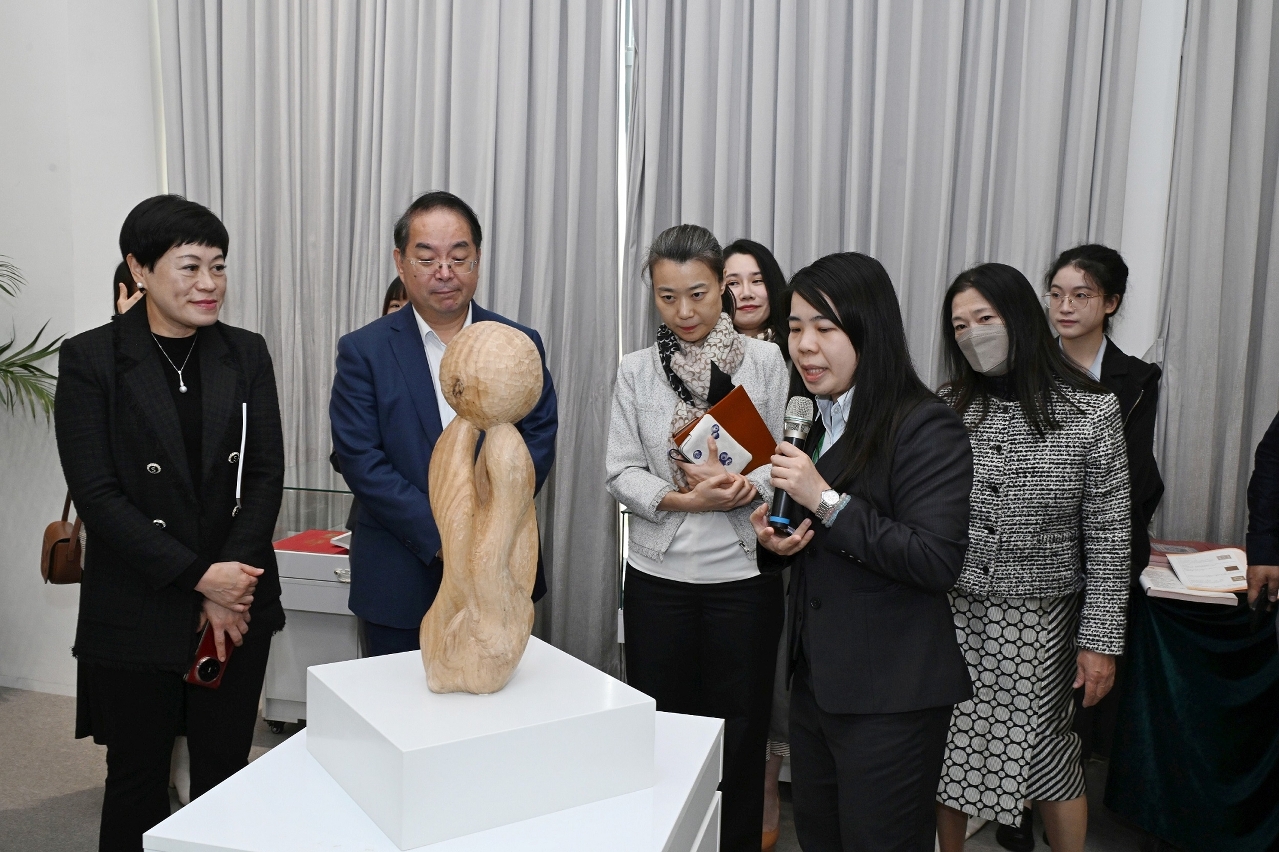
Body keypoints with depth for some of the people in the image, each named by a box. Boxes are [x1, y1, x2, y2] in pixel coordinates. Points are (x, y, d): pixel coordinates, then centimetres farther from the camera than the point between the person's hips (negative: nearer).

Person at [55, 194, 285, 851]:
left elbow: (265, 475, 0)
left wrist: (232, 585, -10)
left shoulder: (246, 355, 3)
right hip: (136, 613, -2)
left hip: (238, 602, 3)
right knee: (138, 778, 13)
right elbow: (96, 494, -11)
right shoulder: (90, 359, -5)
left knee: (225, 773, 13)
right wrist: (198, 575, -16)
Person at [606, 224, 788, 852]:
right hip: (658, 572, 1)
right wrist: (682, 499, -17)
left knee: (739, 730, 10)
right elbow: (621, 472, -1)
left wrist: (745, 486, -20)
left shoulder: (764, 359, 0)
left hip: (742, 571, -1)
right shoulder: (637, 370, 3)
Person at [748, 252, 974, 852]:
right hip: (816, 680, 8)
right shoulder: (820, 424, 10)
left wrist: (827, 500, -24)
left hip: (889, 698, -8)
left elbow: (937, 561, -24)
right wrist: (774, 539, -3)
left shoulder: (926, 428, -16)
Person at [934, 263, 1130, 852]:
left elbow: (1108, 538, -4)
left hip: (1039, 622, -2)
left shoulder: (1092, 412, -7)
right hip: (951, 612, 2)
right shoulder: (946, 408, -2)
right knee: (947, 751, 11)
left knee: (1046, 757, 10)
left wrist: (1101, 639, -4)